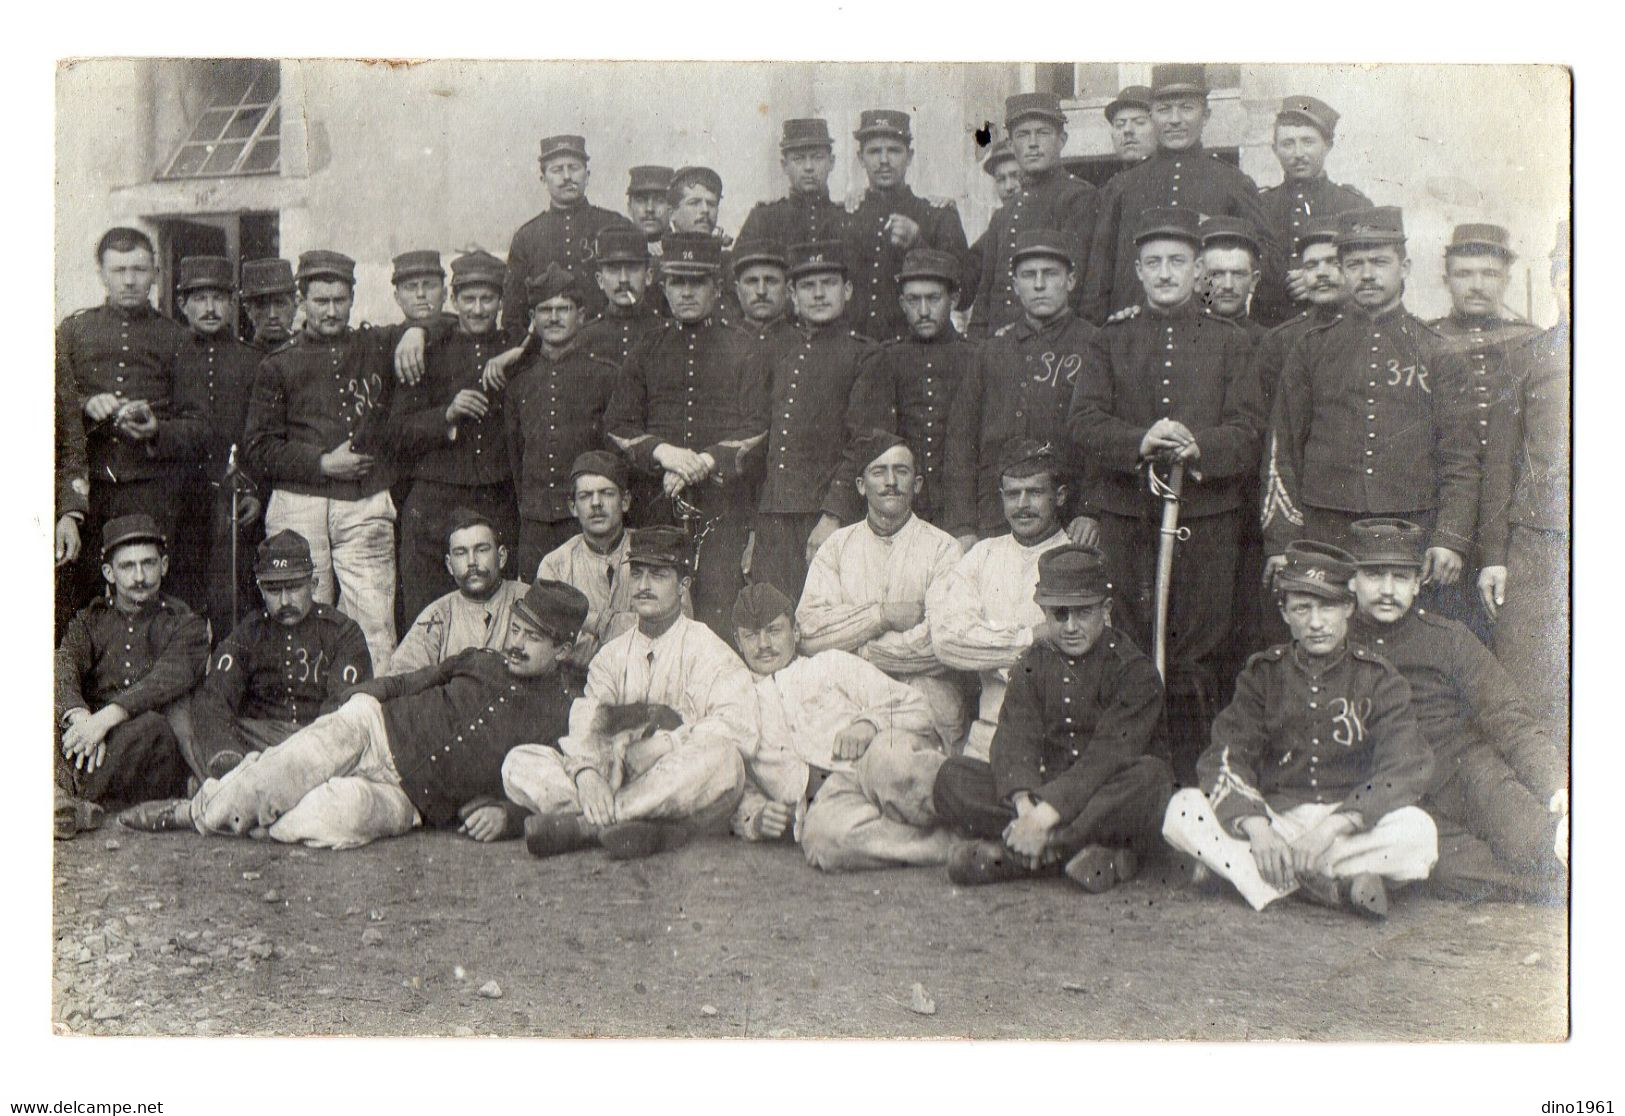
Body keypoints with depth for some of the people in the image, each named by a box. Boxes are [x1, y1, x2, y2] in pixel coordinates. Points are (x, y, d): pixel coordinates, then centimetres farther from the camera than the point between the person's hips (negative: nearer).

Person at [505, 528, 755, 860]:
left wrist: (663, 745, -17)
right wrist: (587, 773, -21)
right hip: (618, 782, 4)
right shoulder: (612, 654, 18)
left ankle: (583, 824, -27)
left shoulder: (707, 650, 6)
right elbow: (586, 723, 1)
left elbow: (740, 726, -12)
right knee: (520, 763, -13)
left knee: (720, 755, -36)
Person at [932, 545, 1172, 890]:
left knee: (1151, 775, -35)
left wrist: (1046, 813, -31)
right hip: (1042, 788, 3)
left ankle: (1006, 855, -32)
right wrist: (1025, 804, -30)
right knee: (953, 777, -16)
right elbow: (1014, 742, -9)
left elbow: (1108, 755, -20)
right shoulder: (1031, 665, 6)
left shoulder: (1134, 670, -7)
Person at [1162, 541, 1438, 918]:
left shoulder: (1378, 678, 1)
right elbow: (1225, 758, -5)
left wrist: (1332, 826, -27)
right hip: (1274, 818, 2)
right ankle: (1340, 884, -26)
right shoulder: (1263, 673, 6)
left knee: (1418, 832, -32)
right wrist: (1257, 828, -25)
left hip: (1351, 823, -1)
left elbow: (1405, 769, -12)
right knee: (1183, 811, -24)